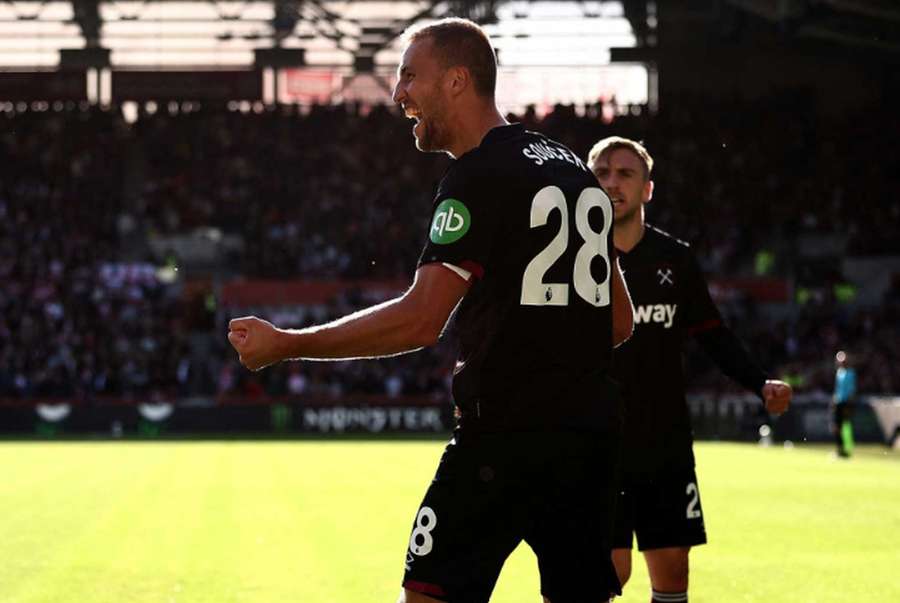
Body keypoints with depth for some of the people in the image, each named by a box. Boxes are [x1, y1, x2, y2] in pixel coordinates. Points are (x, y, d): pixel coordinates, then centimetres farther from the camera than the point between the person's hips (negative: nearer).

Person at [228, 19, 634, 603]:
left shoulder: (479, 179, -10)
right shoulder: (576, 172, 16)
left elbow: (419, 320, -17)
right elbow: (620, 320, 20)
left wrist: (286, 345, -12)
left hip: (506, 437, -8)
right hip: (591, 433, 8)